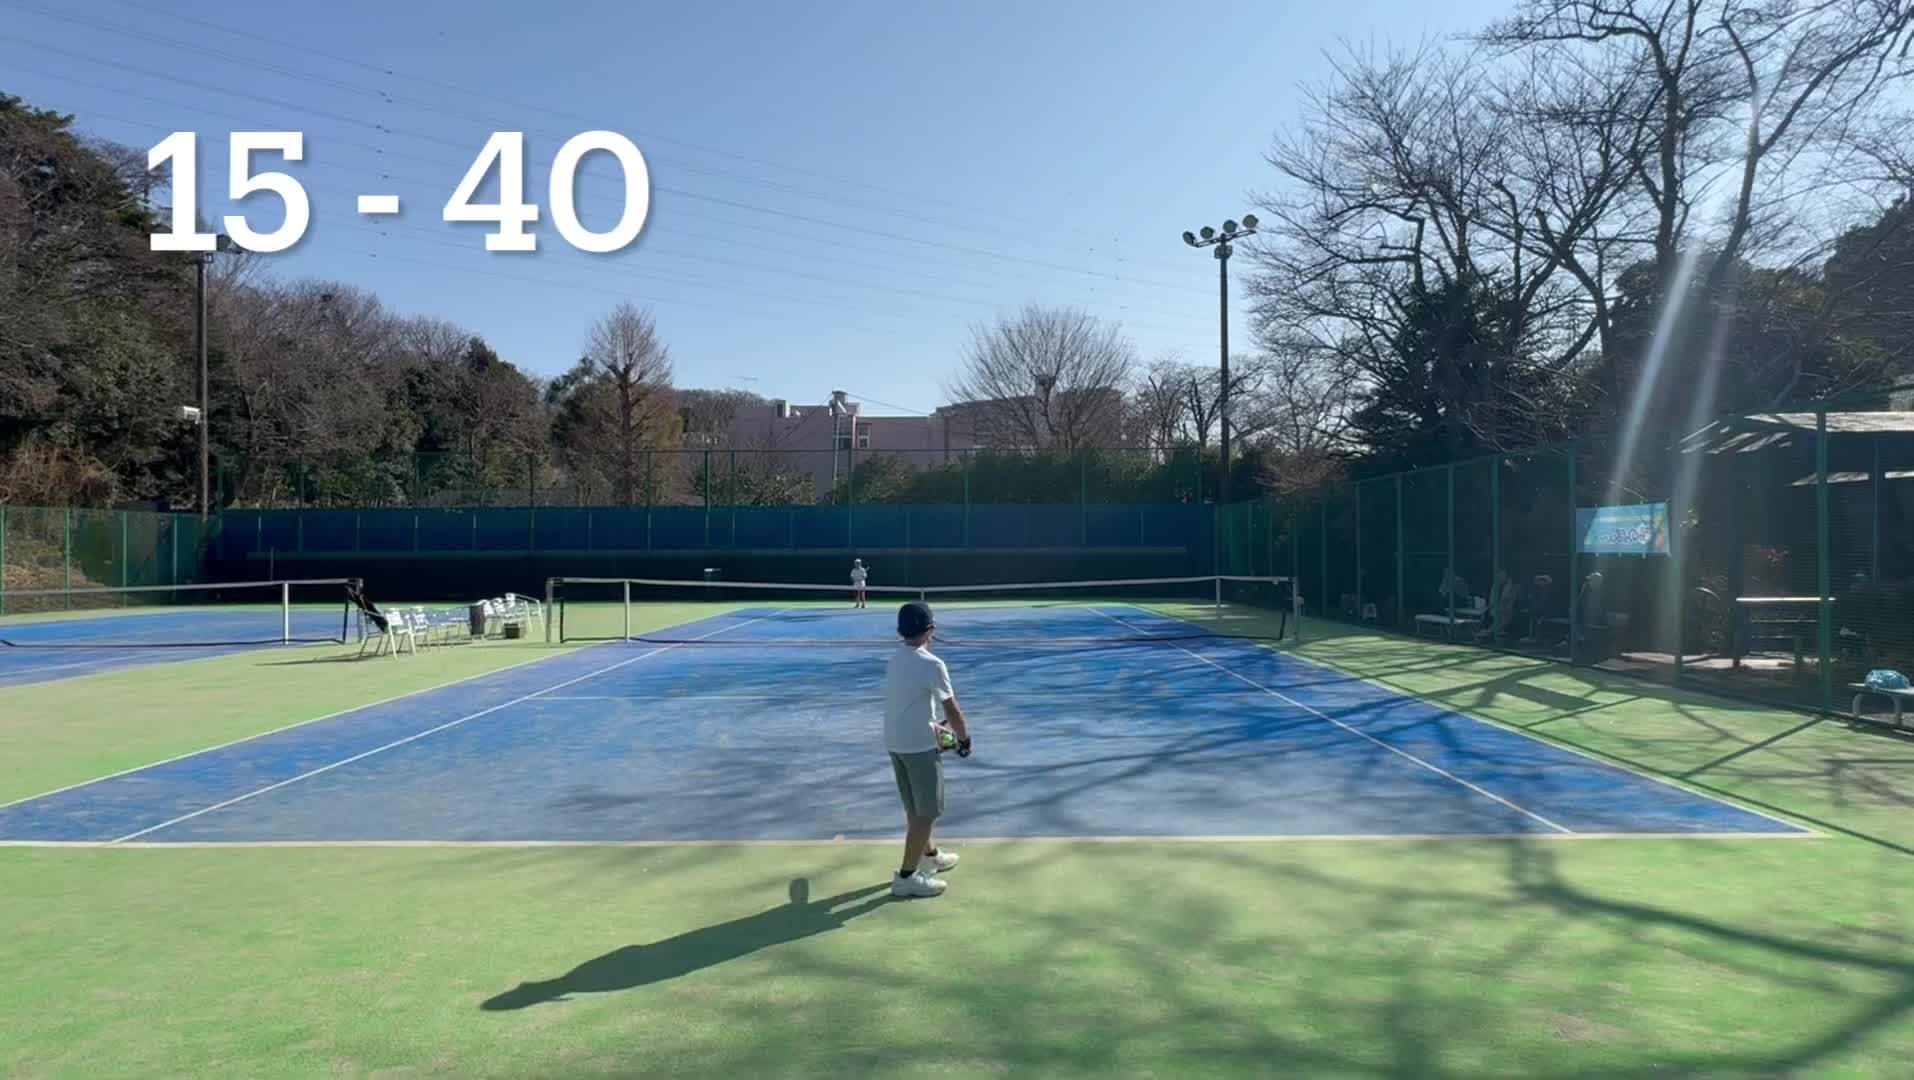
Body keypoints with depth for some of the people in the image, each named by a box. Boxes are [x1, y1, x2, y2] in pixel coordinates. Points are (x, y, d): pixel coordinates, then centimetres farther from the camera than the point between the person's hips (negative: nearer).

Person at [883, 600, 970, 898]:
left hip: (896, 743, 8)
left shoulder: (896, 659, 6)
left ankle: (930, 855, 40)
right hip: (920, 747, -8)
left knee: (916, 809, 23)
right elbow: (952, 709, -12)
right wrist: (964, 738, 3)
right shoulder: (931, 665, -20)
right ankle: (906, 876, 6)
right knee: (926, 813, 3)